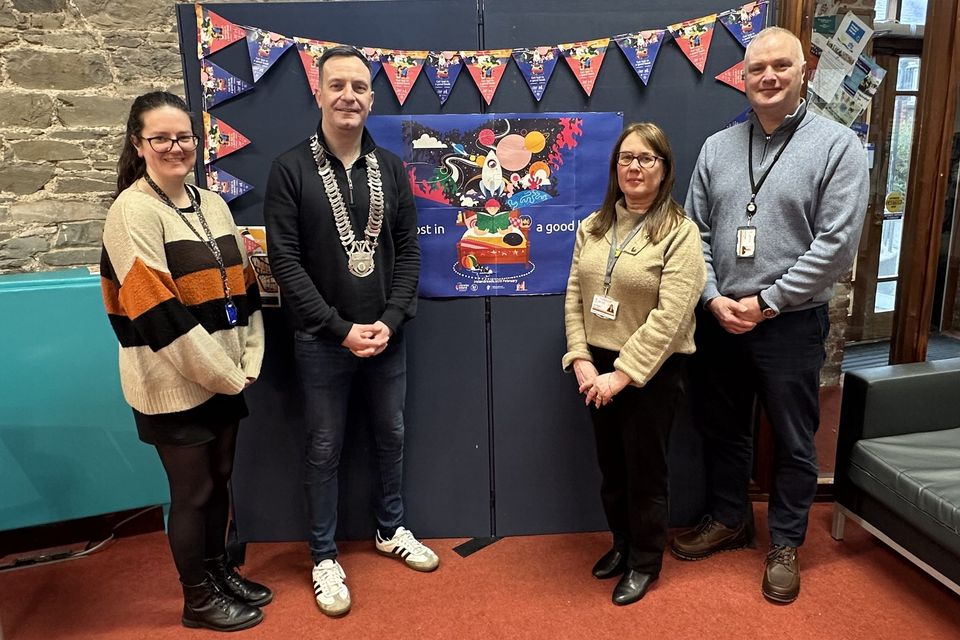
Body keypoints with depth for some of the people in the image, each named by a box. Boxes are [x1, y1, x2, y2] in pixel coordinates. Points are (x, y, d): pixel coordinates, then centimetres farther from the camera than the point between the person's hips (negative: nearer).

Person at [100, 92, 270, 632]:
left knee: (219, 480, 19)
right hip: (174, 386, -6)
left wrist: (249, 362, 1)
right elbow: (157, 313, -20)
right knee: (193, 492, 7)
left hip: (225, 379, 7)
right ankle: (199, 599, 28)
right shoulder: (133, 213, -14)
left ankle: (220, 571, 39)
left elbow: (244, 288, 10)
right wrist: (227, 375, -14)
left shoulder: (213, 204, 9)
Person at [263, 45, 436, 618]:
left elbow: (408, 250, 3)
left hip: (386, 335, 4)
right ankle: (325, 556, 27)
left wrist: (391, 320, -10)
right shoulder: (291, 169, -6)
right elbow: (285, 260, -11)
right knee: (325, 449, 9)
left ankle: (391, 529, 38)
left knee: (392, 436, 16)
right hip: (322, 340, -3)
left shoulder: (391, 167, 4)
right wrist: (341, 328, -15)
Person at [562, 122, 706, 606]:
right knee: (610, 465, 18)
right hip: (598, 366, 5)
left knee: (645, 469, 10)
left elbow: (670, 317, -18)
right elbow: (574, 298, 3)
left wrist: (623, 374, -19)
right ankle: (622, 543, 41)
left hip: (652, 371, -5)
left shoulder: (680, 232, -11)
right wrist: (581, 361, -7)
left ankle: (645, 562, 31)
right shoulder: (593, 226, 6)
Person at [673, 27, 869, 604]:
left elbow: (837, 244, -13)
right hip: (719, 320, 4)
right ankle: (730, 520, 39)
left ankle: (786, 544, 31)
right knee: (723, 430, 17)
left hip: (792, 324, -4)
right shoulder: (718, 147, 6)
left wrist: (768, 303, -15)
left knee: (793, 442, 11)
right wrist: (714, 298, -8)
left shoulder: (837, 145, -6)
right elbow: (695, 232, 5)